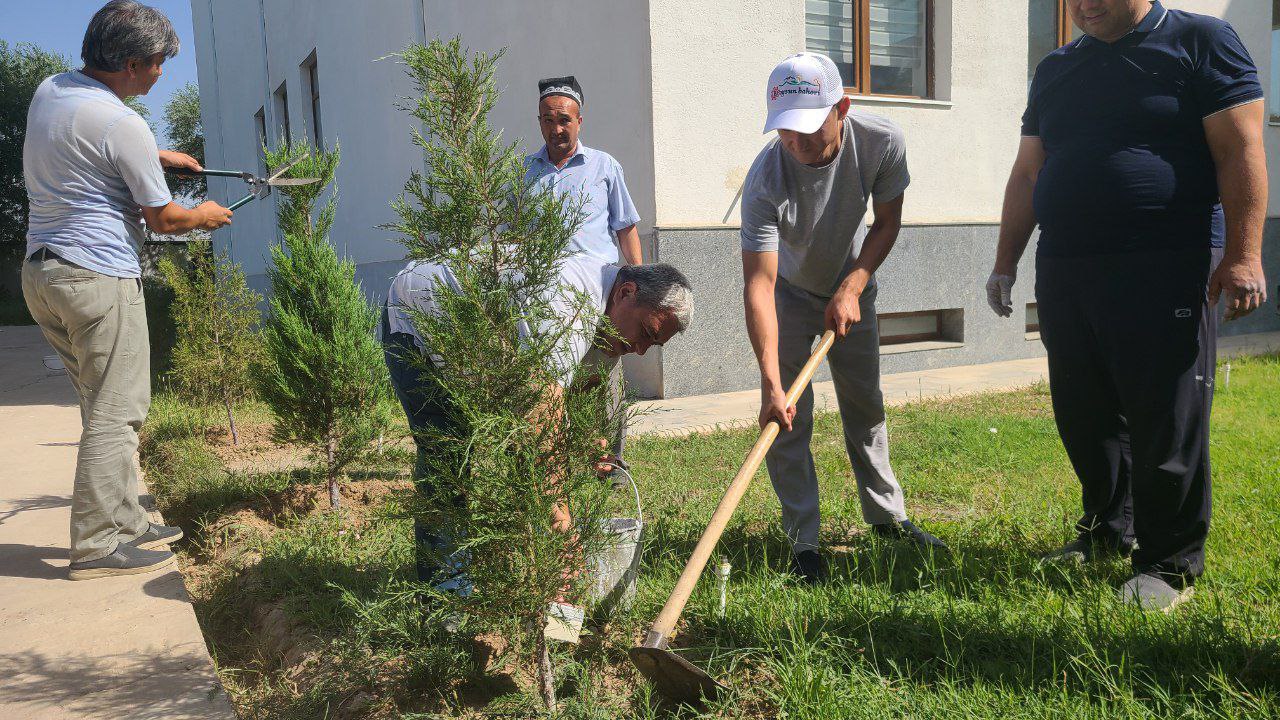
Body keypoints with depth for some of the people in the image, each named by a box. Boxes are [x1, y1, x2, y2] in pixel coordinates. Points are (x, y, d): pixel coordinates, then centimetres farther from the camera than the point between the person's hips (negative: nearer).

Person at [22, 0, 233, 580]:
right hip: (98, 276, -9)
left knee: (106, 407, 15)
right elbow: (162, 218, -6)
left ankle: (126, 524, 21)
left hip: (40, 269, 9)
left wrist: (158, 156, 30)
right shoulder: (123, 125, -16)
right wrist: (205, 217, 13)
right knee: (115, 412, -3)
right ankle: (98, 547, 1)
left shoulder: (48, 92, 11)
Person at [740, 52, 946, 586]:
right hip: (791, 296, -3)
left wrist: (852, 288, -21)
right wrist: (771, 383, -48)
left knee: (866, 408, 11)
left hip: (852, 288, 3)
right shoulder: (765, 181, -35)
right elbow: (759, 284, -40)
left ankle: (887, 516, 27)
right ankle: (803, 541, 1)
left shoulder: (881, 142, -25)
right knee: (786, 418, -10)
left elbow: (887, 221, -8)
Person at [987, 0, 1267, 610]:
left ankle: (1170, 563, 11)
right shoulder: (1055, 70, 19)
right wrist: (1006, 261, 16)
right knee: (1084, 419, 10)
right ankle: (1109, 530, 29)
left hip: (1166, 269, -5)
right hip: (1063, 273, 6)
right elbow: (1027, 175, 20)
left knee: (1166, 423, -3)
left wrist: (1243, 255, -15)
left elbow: (1241, 152, -6)